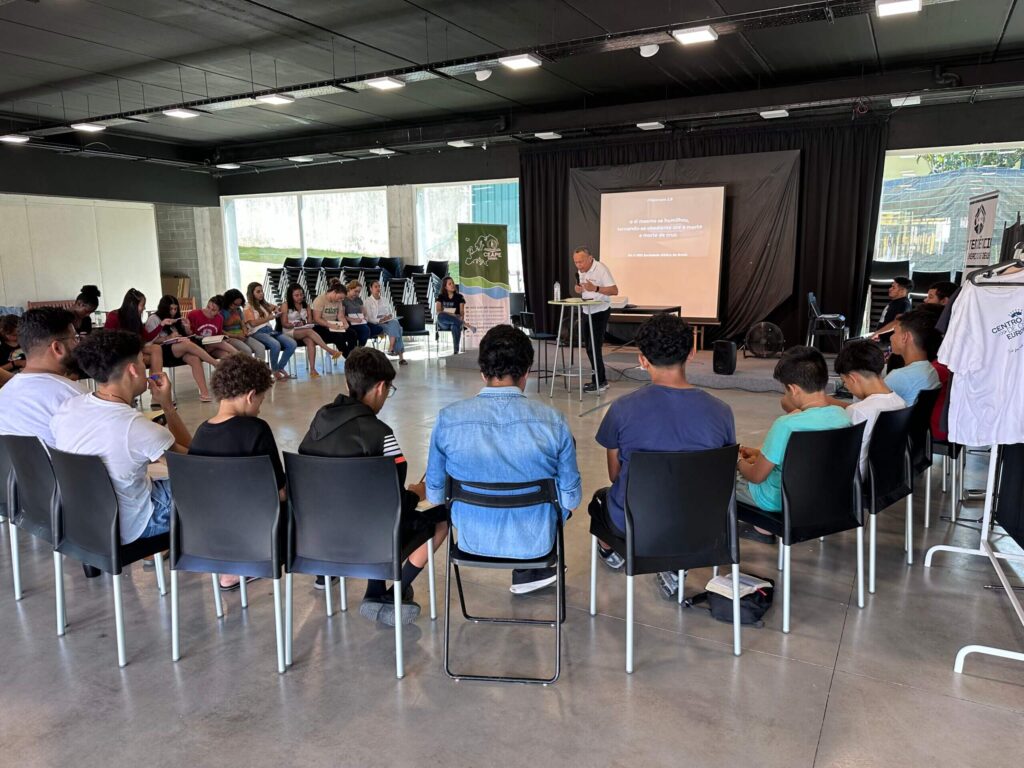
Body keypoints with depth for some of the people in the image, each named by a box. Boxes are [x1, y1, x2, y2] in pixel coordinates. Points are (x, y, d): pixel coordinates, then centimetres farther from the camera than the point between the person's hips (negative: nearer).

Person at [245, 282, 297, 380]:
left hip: (270, 330, 7)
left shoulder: (265, 304, 22)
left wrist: (276, 310, 17)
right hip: (257, 333, -7)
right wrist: (269, 318, -11)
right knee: (276, 345, -37)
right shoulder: (248, 307, 2)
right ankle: (275, 370, -15)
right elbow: (253, 323, -12)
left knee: (292, 344, -17)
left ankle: (280, 367, -3)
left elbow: (275, 307, 42)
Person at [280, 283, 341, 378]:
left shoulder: (306, 306, 15)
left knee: (310, 341, -32)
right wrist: (295, 325, -21)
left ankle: (312, 369, -43)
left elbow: (310, 322, 8)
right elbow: (284, 324, -4)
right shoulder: (285, 305, 2)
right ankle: (330, 351, -43)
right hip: (290, 332, -4)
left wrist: (305, 324, -14)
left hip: (304, 331, 4)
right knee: (310, 331, -34)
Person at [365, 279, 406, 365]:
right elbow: (369, 318, -3)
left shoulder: (385, 300, 23)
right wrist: (380, 320, -18)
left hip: (389, 322, 4)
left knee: (395, 323, -32)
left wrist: (389, 317, -8)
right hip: (376, 324, -4)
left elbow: (392, 313, 17)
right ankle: (401, 356, -40)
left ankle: (391, 348, -41)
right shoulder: (368, 301, 7)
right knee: (395, 328, -31)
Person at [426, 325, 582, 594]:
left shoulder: (447, 418, -16)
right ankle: (526, 571, 42)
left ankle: (526, 574, 44)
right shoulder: (553, 421, -18)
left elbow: (435, 494, -4)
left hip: (472, 540, 1)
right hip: (534, 542, -1)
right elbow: (571, 498, -9)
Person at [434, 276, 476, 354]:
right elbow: (437, 312, -2)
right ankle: (466, 325, -35)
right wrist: (450, 315, -20)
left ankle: (456, 351, -45)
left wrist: (461, 319, -22)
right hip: (443, 323, 1)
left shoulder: (459, 297, 11)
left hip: (455, 321, -1)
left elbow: (462, 312, 3)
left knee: (455, 325, -41)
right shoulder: (440, 297, 11)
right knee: (440, 316, -38)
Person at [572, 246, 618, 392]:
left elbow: (614, 291, -21)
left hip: (600, 312, -8)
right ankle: (600, 379, 19)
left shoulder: (601, 269, -17)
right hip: (587, 312, 8)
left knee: (594, 347, -10)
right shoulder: (581, 271, 8)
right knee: (589, 347, 10)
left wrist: (595, 288, -33)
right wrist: (578, 288, -2)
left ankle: (599, 382, -1)